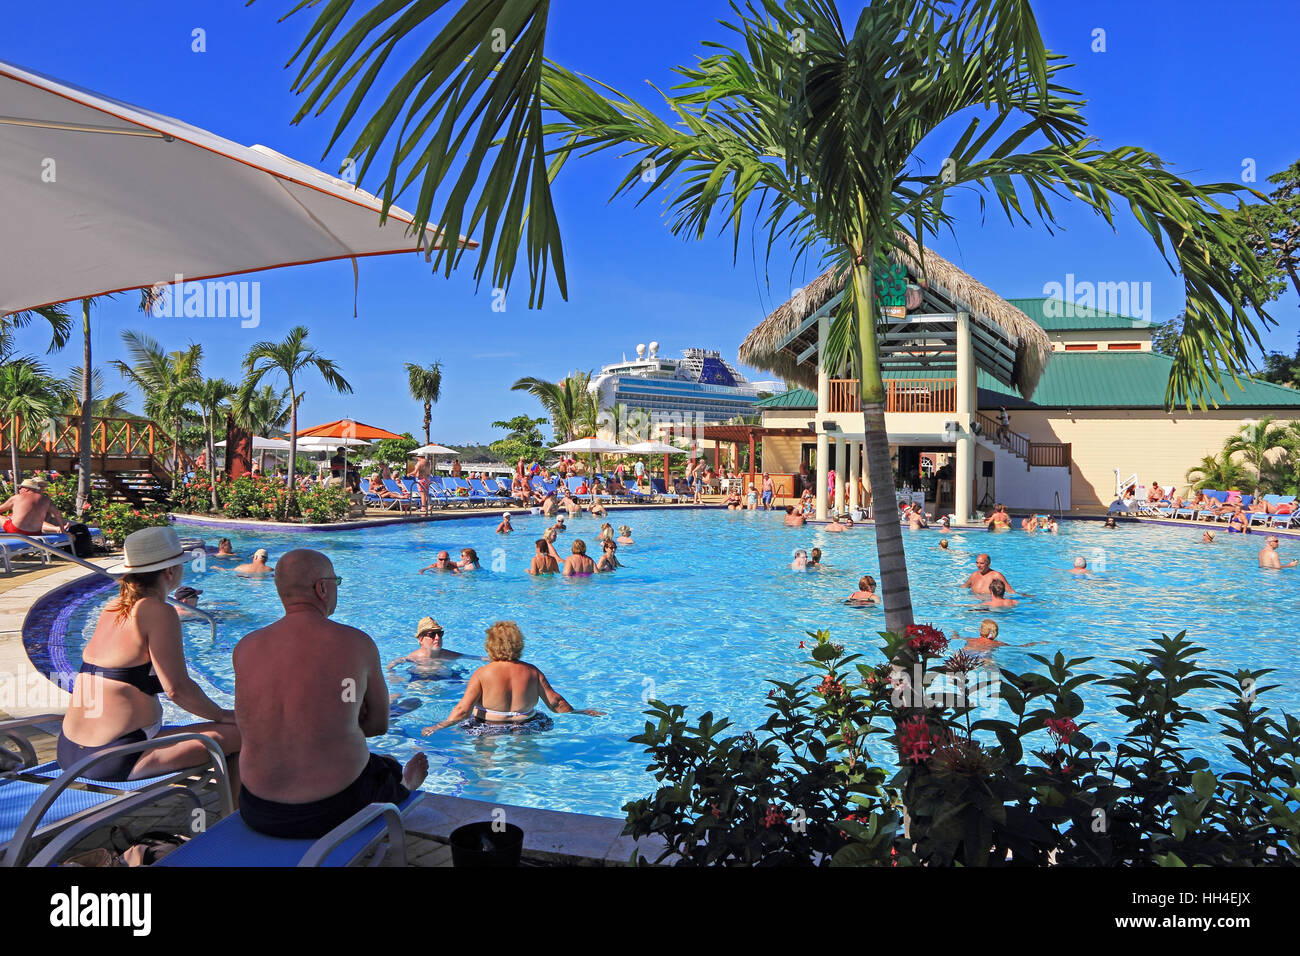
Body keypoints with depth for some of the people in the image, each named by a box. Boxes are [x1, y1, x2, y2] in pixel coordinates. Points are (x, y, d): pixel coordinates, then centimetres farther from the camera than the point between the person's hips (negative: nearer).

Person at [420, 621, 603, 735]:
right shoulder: (532, 672, 2)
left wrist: (439, 726, 3)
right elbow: (556, 703, 6)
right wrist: (578, 712, 22)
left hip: (488, 730, -2)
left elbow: (463, 710, -9)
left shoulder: (482, 674, -6)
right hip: (526, 727, 3)